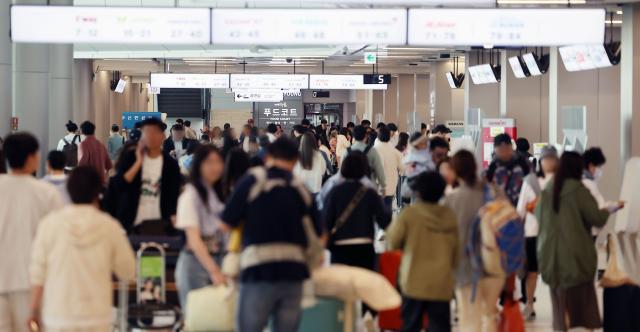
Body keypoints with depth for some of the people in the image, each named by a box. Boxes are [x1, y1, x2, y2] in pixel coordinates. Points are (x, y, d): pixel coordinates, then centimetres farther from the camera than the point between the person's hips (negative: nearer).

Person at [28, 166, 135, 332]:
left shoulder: (50, 224, -5)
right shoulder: (109, 226, -4)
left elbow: (37, 272, -2)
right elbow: (128, 272, 3)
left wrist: (34, 310, 8)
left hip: (59, 317, 0)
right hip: (97, 317, 0)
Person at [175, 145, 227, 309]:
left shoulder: (222, 193, 11)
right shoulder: (190, 194, -9)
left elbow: (227, 232, 13)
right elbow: (193, 239, -17)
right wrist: (214, 271, -26)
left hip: (219, 261, 6)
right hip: (196, 262, -6)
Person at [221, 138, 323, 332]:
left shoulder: (251, 182, -1)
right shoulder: (301, 189, 9)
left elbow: (227, 223, -3)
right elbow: (317, 235, 11)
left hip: (259, 271, -4)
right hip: (294, 271, 4)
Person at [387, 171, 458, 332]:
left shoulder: (410, 213, -8)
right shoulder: (450, 216, 2)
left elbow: (393, 242, -1)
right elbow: (456, 250, 8)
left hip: (415, 282, -2)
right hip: (442, 283, 2)